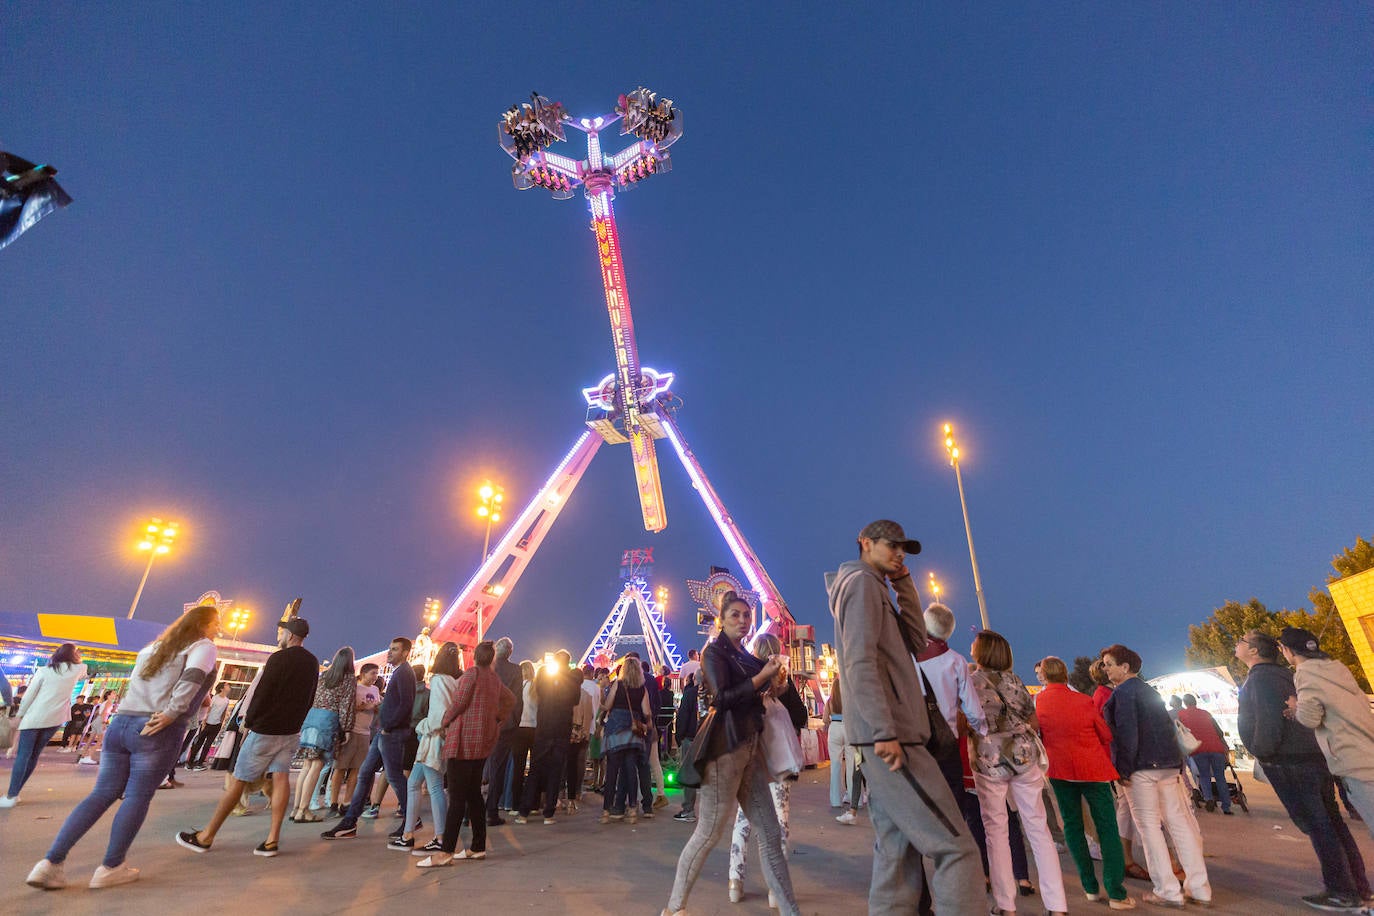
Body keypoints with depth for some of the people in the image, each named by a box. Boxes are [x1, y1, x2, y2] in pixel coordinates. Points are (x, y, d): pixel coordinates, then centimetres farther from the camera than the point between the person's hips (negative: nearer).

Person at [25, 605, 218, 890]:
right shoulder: (202, 646, -3)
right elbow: (193, 676, -22)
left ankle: (51, 862, 6)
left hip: (120, 723, 7)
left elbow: (136, 679, 27)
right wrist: (172, 713, -15)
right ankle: (110, 868, 9)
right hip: (158, 731, -7)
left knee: (103, 793, 12)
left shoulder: (154, 646, 23)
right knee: (138, 797, 3)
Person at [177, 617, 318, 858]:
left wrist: (248, 722, -2)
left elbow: (261, 693, -15)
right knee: (280, 777, 4)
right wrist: (295, 721, 16)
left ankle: (206, 837, 19)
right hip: (292, 731, 6)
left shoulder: (279, 658, -15)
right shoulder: (313, 663, 8)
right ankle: (272, 840, 1)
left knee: (238, 780, 5)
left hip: (265, 729, -6)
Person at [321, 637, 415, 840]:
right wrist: (380, 709, 10)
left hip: (392, 732, -10)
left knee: (394, 776, -2)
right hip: (384, 732, 10)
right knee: (365, 773, 11)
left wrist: (388, 728, -18)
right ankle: (349, 823, 19)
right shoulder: (398, 672, 17)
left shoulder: (404, 673, -14)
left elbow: (406, 704, -22)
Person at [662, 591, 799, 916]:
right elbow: (722, 698, -18)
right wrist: (762, 676, -16)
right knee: (709, 833, 1)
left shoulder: (746, 656, 15)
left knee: (770, 833, 8)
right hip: (725, 746, -7)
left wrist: (770, 673, 8)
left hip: (751, 746, 8)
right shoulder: (714, 651, -6)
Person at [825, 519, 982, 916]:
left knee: (898, 849, 12)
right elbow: (860, 662, -18)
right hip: (889, 735, -10)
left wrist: (903, 584, 11)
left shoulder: (875, 588, 23)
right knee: (957, 847, -6)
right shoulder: (862, 581, -8)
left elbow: (915, 641, 15)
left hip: (888, 734, 10)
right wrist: (884, 731, -22)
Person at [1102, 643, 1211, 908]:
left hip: (1141, 767, -8)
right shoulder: (1149, 690, 16)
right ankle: (1199, 888, 18)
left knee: (1148, 825, 0)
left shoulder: (1123, 691, -11)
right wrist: (1177, 763, 21)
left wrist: (1123, 768, -12)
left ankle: (1168, 891, 5)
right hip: (1169, 764, 9)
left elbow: (1126, 731, -18)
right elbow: (1168, 726, 18)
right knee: (1178, 821, 12)